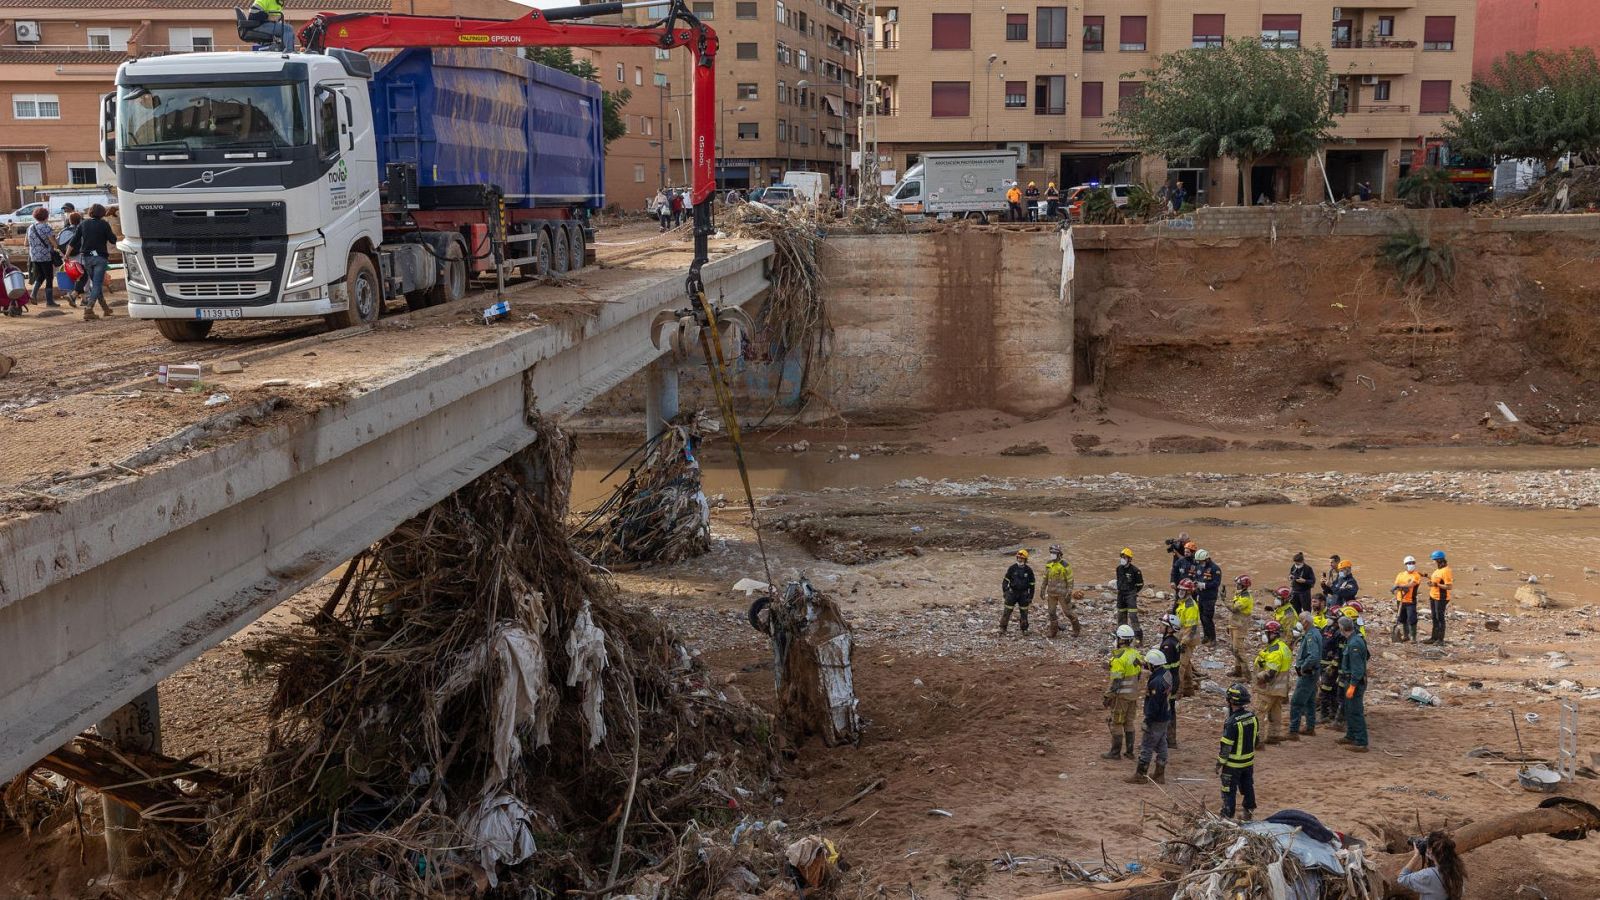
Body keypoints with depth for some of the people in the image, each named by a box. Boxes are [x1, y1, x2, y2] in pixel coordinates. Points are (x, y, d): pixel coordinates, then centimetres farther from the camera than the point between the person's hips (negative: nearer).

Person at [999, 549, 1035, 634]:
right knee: (1007, 611, -3)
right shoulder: (1012, 568, -3)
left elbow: (1031, 584, 5)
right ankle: (1002, 628, 3)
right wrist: (1004, 591, -7)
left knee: (1024, 612, 7)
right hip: (1012, 592, -1)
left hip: (1023, 594, 1)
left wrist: (1030, 597, 2)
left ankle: (1024, 629, 19)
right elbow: (1006, 580, 3)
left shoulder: (1028, 570, 0)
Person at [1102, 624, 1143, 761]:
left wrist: (1108, 697, -14)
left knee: (1115, 722, 3)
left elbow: (1116, 681, -22)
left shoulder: (1119, 658, -23)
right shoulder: (1136, 653, 2)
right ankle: (1129, 751, 21)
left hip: (1121, 695, -8)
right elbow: (1139, 673, 10)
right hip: (1133, 693, 8)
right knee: (1128, 722, 16)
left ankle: (1115, 752, 8)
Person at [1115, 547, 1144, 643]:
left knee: (1133, 616, -13)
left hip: (1131, 595, -6)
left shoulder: (1135, 570, -11)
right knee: (1121, 615, 12)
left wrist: (1133, 592, 2)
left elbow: (1140, 584, -1)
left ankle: (1138, 637, -11)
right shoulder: (1119, 569, 7)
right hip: (1121, 595, 7)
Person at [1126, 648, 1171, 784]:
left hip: (1156, 720, -10)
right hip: (1165, 718, 10)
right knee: (1161, 746, 16)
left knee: (1146, 747, 1)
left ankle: (1140, 775, 9)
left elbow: (1153, 705, -25)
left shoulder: (1156, 682, -28)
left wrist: (1147, 721, -17)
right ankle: (1160, 775, 24)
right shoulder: (1166, 675, 3)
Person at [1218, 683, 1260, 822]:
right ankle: (1249, 813, 32)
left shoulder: (1232, 722, -26)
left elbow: (1226, 746, -21)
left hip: (1233, 764, -7)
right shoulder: (1252, 716, -5)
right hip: (1249, 761, 7)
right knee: (1248, 787, 21)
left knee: (1229, 791, 6)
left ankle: (1227, 817, 13)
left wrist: (1219, 763, -10)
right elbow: (1257, 739, 8)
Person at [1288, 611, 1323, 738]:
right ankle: (1310, 728, 30)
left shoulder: (1311, 636, -22)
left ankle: (1293, 732, -8)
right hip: (1313, 672, 11)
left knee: (1296, 703, -8)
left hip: (1307, 674, -11)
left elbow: (1313, 656, -34)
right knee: (1310, 701, 20)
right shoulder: (1316, 632, 10)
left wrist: (1303, 667, -22)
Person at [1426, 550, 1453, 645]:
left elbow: (1449, 587, -23)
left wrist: (1436, 585, -25)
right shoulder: (1438, 570, 10)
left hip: (1441, 598, -10)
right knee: (1434, 617, 15)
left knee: (1440, 617, -3)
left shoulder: (1446, 571, -19)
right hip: (1433, 597, 10)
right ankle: (1434, 637, 24)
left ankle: (1441, 639, 4)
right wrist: (1427, 577, 19)